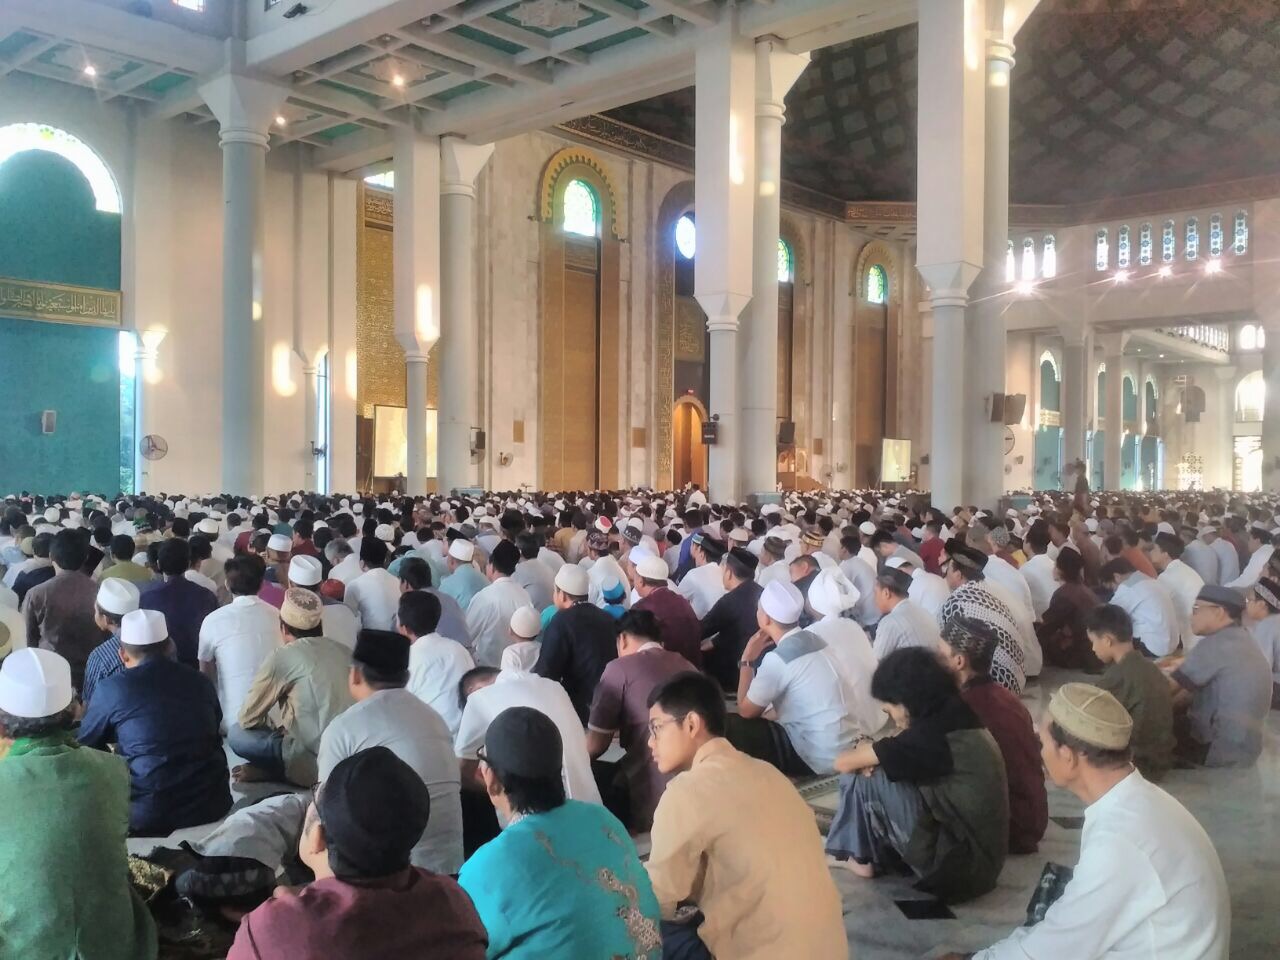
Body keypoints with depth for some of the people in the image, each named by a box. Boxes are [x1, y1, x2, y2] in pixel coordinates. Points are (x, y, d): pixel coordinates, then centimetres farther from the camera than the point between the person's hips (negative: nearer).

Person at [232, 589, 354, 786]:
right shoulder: (343, 650, 11)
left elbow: (247, 718, 3)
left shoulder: (283, 655, -5)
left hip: (318, 764, -6)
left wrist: (274, 729, 22)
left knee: (236, 733, 7)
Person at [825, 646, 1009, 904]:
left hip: (958, 865, -9)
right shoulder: (953, 716, 4)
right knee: (878, 771, 13)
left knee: (863, 778, -7)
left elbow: (843, 762, -15)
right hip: (982, 857, 9)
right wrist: (870, 752, -2)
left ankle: (861, 858, 11)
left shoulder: (931, 733, -21)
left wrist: (862, 753, 8)